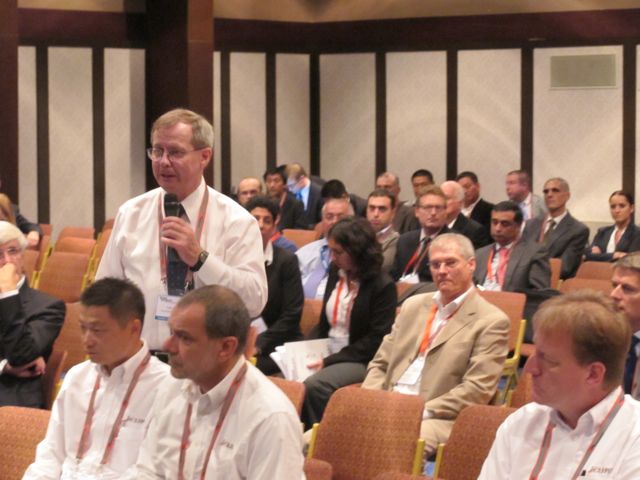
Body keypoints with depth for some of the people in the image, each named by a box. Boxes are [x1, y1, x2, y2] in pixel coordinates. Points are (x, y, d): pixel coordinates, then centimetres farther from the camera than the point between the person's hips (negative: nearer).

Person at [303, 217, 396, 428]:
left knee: (315, 386, -32)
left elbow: (376, 340, -13)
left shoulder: (383, 286, -10)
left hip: (359, 361, -6)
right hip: (327, 355, 6)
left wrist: (330, 361, -17)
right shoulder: (335, 273, 10)